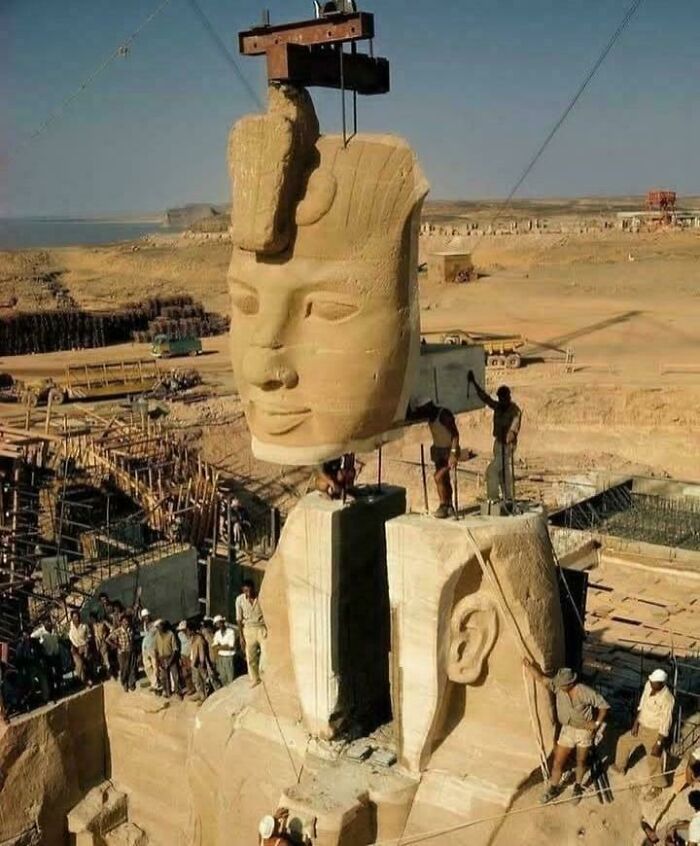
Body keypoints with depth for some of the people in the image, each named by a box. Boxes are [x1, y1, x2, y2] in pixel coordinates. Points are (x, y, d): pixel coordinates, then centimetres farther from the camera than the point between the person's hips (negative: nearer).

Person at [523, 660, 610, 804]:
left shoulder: (585, 692, -25)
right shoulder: (558, 686, -16)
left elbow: (603, 705, -15)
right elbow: (540, 678, -21)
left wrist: (597, 723, -18)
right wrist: (529, 666, -35)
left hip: (584, 730, -3)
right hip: (567, 730, 3)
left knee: (581, 761, 17)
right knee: (558, 762, 5)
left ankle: (578, 787, 43)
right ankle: (553, 789, 28)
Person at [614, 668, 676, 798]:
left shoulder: (667, 699, -33)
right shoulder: (649, 685, -13)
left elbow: (665, 725, -25)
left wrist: (658, 744, -21)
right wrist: (636, 723, 2)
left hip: (655, 732, -7)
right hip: (642, 727, 7)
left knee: (653, 761, 10)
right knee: (623, 741, 22)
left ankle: (656, 786, 37)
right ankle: (620, 766, 48)